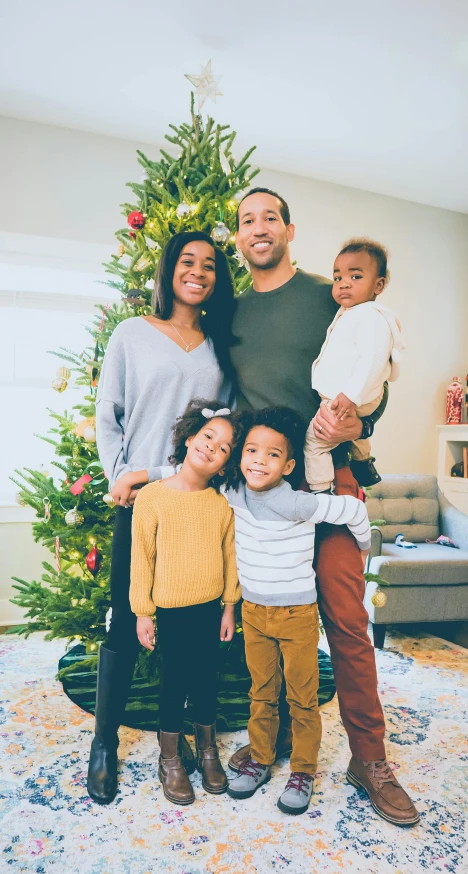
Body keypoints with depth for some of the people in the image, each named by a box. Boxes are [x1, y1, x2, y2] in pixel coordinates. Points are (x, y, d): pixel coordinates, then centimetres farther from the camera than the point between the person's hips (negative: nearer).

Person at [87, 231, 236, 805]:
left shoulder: (221, 346, 13)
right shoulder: (132, 335, 5)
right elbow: (106, 414, 3)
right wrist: (120, 474, -10)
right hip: (140, 497, -2)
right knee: (126, 622, 4)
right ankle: (104, 744, 23)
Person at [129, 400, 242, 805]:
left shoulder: (222, 504, -4)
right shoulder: (152, 497, -13)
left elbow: (229, 555, 5)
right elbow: (142, 557, -8)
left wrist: (229, 606, 8)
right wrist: (142, 612, -4)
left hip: (210, 609, 3)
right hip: (171, 613, -3)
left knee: (206, 681, 16)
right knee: (175, 684, 10)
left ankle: (208, 751, 40)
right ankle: (170, 761, 33)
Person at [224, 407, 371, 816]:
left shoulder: (294, 503, -27)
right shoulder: (234, 494, -10)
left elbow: (354, 509, -15)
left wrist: (364, 545, 2)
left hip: (297, 615, -4)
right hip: (253, 613, 5)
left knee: (302, 698, 12)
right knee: (262, 693, 19)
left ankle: (303, 771, 31)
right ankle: (260, 759, 38)